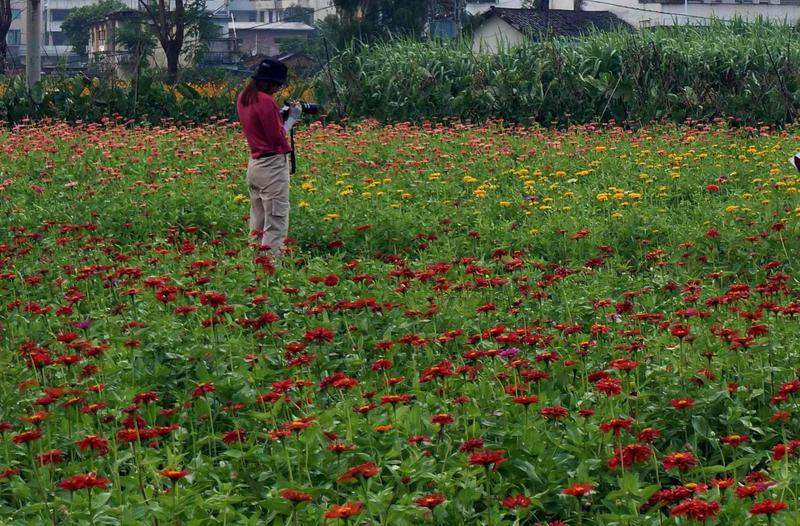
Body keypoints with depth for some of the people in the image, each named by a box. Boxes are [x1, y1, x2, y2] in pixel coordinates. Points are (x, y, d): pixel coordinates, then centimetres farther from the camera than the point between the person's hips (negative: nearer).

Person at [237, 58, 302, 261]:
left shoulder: (244, 98, 10)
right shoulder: (265, 101, -16)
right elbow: (277, 137, -14)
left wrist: (282, 114, 11)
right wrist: (292, 118, -2)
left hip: (254, 164, 9)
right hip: (272, 166, -9)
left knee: (258, 225, 10)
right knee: (276, 225, -8)